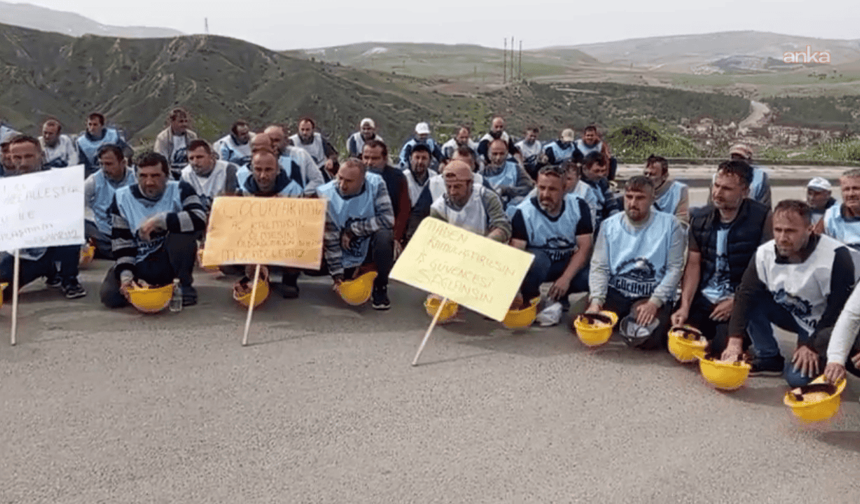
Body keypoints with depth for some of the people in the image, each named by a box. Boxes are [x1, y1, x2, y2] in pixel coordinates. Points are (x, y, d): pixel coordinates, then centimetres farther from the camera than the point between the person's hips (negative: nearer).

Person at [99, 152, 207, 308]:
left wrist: (159, 221, -31)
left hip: (169, 261, -2)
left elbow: (200, 218, -31)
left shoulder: (180, 190, -11)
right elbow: (121, 243, -4)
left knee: (184, 229, -29)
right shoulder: (122, 198, -3)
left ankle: (185, 285, -11)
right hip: (139, 264, 3)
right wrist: (126, 275, -17)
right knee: (110, 296, -19)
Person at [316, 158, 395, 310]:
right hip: (343, 257, 2)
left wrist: (352, 230, -22)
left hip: (369, 248, -2)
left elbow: (388, 219, -24)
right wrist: (337, 275, -18)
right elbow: (330, 238, -18)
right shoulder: (326, 195, -20)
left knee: (384, 236, -31)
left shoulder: (376, 184, -18)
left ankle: (380, 288, -9)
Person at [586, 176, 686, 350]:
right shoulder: (609, 225, 5)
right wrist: (596, 300, -16)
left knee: (648, 339, -29)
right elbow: (599, 267, 1)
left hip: (652, 295, -2)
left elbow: (674, 268, -6)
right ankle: (623, 321, 10)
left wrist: (654, 302, -18)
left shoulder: (669, 225, -3)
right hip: (614, 292, 2)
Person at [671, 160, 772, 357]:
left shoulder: (762, 218, -10)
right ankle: (711, 330, 21)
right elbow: (693, 265, 2)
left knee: (723, 349, -22)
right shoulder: (700, 217, 4)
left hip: (740, 301, -4)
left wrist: (736, 302, -15)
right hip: (702, 299, 4)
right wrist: (684, 306, -9)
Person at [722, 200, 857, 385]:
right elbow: (745, 295, -16)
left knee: (798, 377, -23)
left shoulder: (836, 256, -28)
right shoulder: (764, 254, -15)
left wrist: (812, 345, -21)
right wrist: (735, 340, -26)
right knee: (752, 300, -20)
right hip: (791, 314, 5)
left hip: (825, 325, -5)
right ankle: (769, 360, -2)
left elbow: (839, 307, -23)